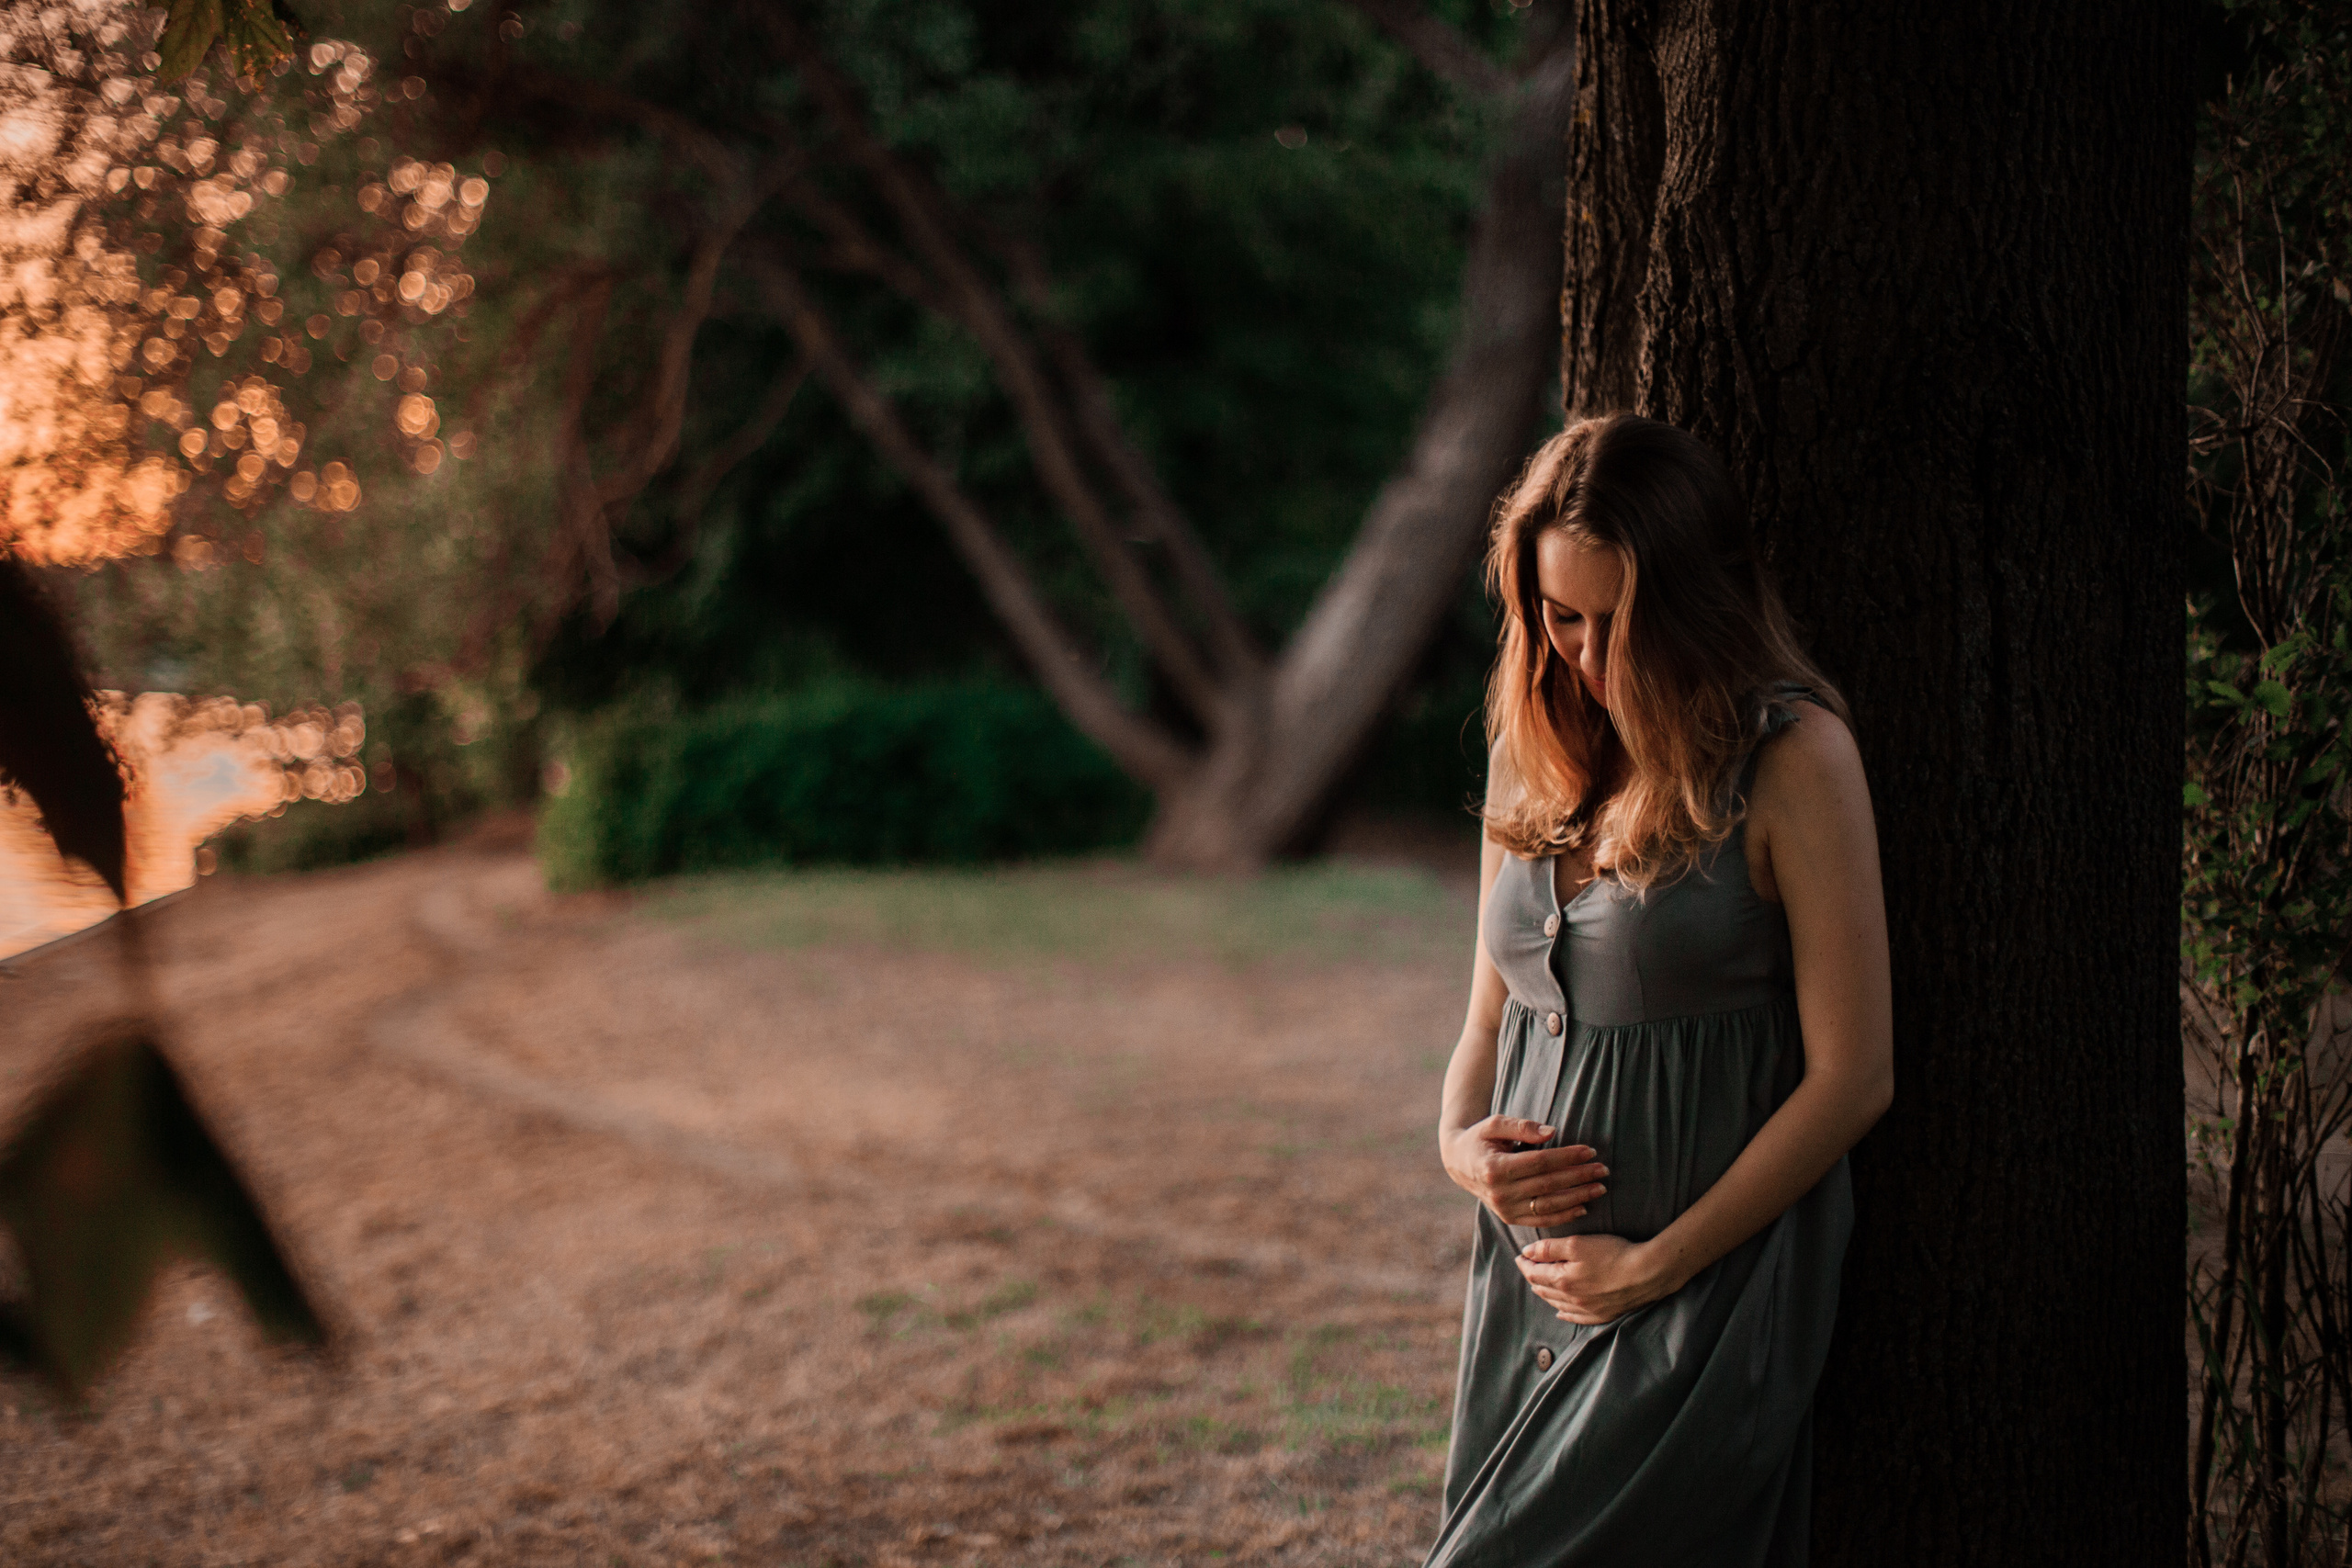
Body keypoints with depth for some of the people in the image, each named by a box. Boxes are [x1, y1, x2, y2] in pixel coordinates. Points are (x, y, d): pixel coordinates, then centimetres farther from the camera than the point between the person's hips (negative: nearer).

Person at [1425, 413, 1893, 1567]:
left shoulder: (1791, 758, -10)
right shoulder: (1532, 758, 10)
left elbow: (1852, 1077, -12)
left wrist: (1657, 1263, -11)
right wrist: (1460, 1145, -4)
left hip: (1704, 1291, -6)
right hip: (1529, 1281, 6)